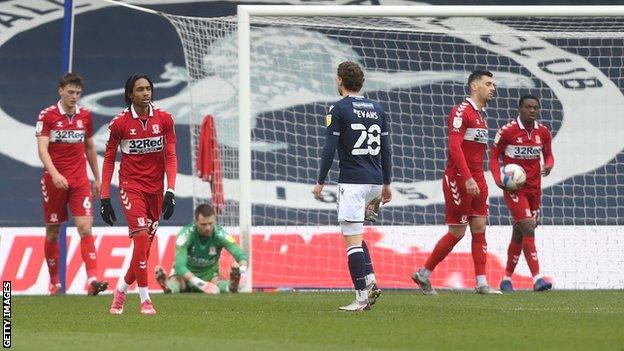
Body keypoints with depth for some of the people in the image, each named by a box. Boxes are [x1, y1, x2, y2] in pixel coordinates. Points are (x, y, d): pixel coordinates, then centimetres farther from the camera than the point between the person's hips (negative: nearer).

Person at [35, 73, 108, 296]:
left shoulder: (85, 116, 8)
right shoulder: (47, 116, -5)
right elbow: (42, 149, -14)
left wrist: (97, 178, 18)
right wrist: (54, 174, -29)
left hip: (80, 180, 2)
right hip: (54, 180, -2)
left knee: (85, 227, -12)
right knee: (53, 232, 6)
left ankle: (92, 280, -21)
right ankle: (54, 282, 19)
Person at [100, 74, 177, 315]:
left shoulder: (164, 119, 0)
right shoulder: (120, 122, -6)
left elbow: (170, 157, 1)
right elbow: (109, 159, 2)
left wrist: (170, 191, -10)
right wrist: (105, 197, -2)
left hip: (155, 188, 3)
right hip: (131, 185, -3)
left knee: (146, 245, 5)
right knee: (141, 236, -20)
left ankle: (121, 290, 28)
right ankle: (144, 299, -14)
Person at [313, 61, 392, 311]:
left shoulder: (339, 109, -5)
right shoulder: (377, 109, 13)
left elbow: (329, 149, -9)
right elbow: (386, 150, 14)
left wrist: (320, 182, -3)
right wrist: (387, 184, 21)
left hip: (352, 182, -7)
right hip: (375, 182, 7)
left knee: (352, 240, -5)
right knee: (355, 236, 21)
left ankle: (361, 298, -9)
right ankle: (370, 281, 5)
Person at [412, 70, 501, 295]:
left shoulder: (480, 115, 16)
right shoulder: (461, 111, -12)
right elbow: (455, 146, -20)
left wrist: (479, 180, 18)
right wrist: (468, 179, -26)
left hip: (476, 181, 9)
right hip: (458, 180, -9)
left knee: (479, 229, 2)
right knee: (457, 232, -4)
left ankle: (481, 283, 1)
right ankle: (423, 274, 9)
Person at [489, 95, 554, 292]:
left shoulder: (543, 132, 3)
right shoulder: (507, 131, -10)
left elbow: (548, 154, 16)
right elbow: (494, 156, -1)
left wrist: (549, 165, -8)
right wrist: (498, 179, -15)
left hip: (534, 188, 6)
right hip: (513, 188, -6)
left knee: (519, 234, 13)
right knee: (528, 229, -18)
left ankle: (507, 279, 25)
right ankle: (537, 279, -22)